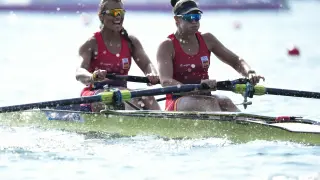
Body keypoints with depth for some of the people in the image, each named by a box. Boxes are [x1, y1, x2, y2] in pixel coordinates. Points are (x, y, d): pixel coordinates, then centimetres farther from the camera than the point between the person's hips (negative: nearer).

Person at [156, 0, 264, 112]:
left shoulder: (207, 40, 12)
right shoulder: (167, 46, -4)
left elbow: (236, 61, 14)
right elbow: (166, 82, -19)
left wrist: (250, 73, -10)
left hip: (204, 99, 4)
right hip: (177, 103, -4)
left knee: (225, 102, -29)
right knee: (210, 102, -34)